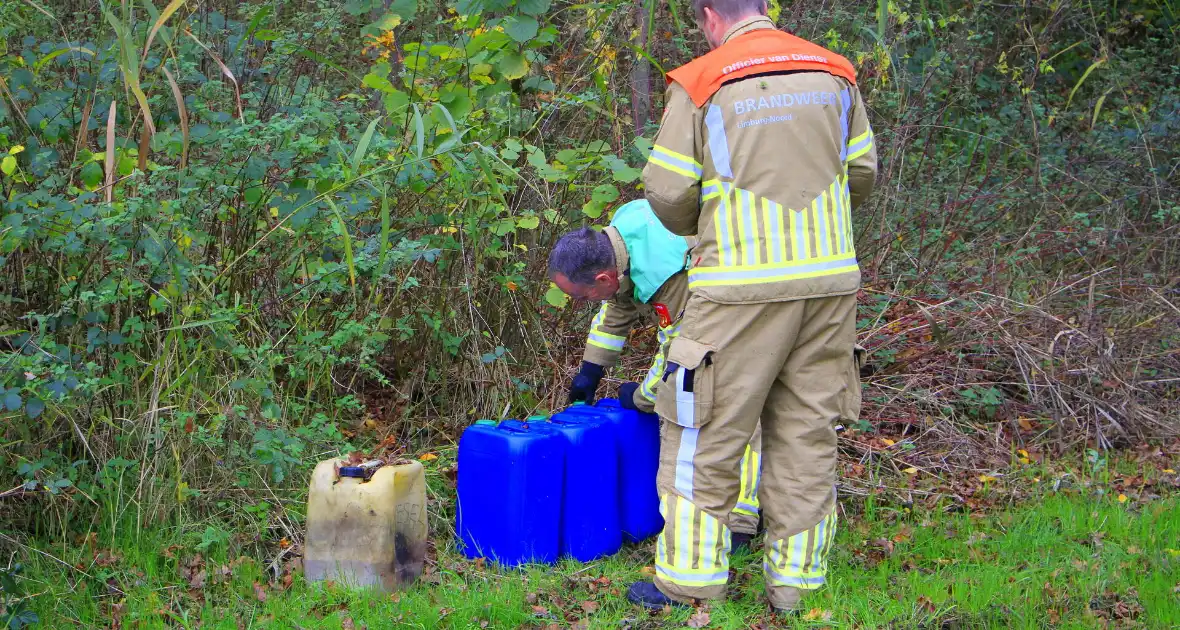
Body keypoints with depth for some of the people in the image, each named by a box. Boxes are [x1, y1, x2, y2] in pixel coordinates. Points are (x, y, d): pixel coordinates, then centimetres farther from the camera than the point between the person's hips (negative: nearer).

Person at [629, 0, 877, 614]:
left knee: (705, 432, 6)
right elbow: (861, 173, 13)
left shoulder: (699, 83, -6)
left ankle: (690, 575, 11)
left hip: (744, 284, -5)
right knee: (806, 431, 12)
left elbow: (668, 194, -6)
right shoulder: (834, 72, 8)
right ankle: (796, 577, 17)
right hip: (830, 279, 5)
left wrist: (696, 225, 15)